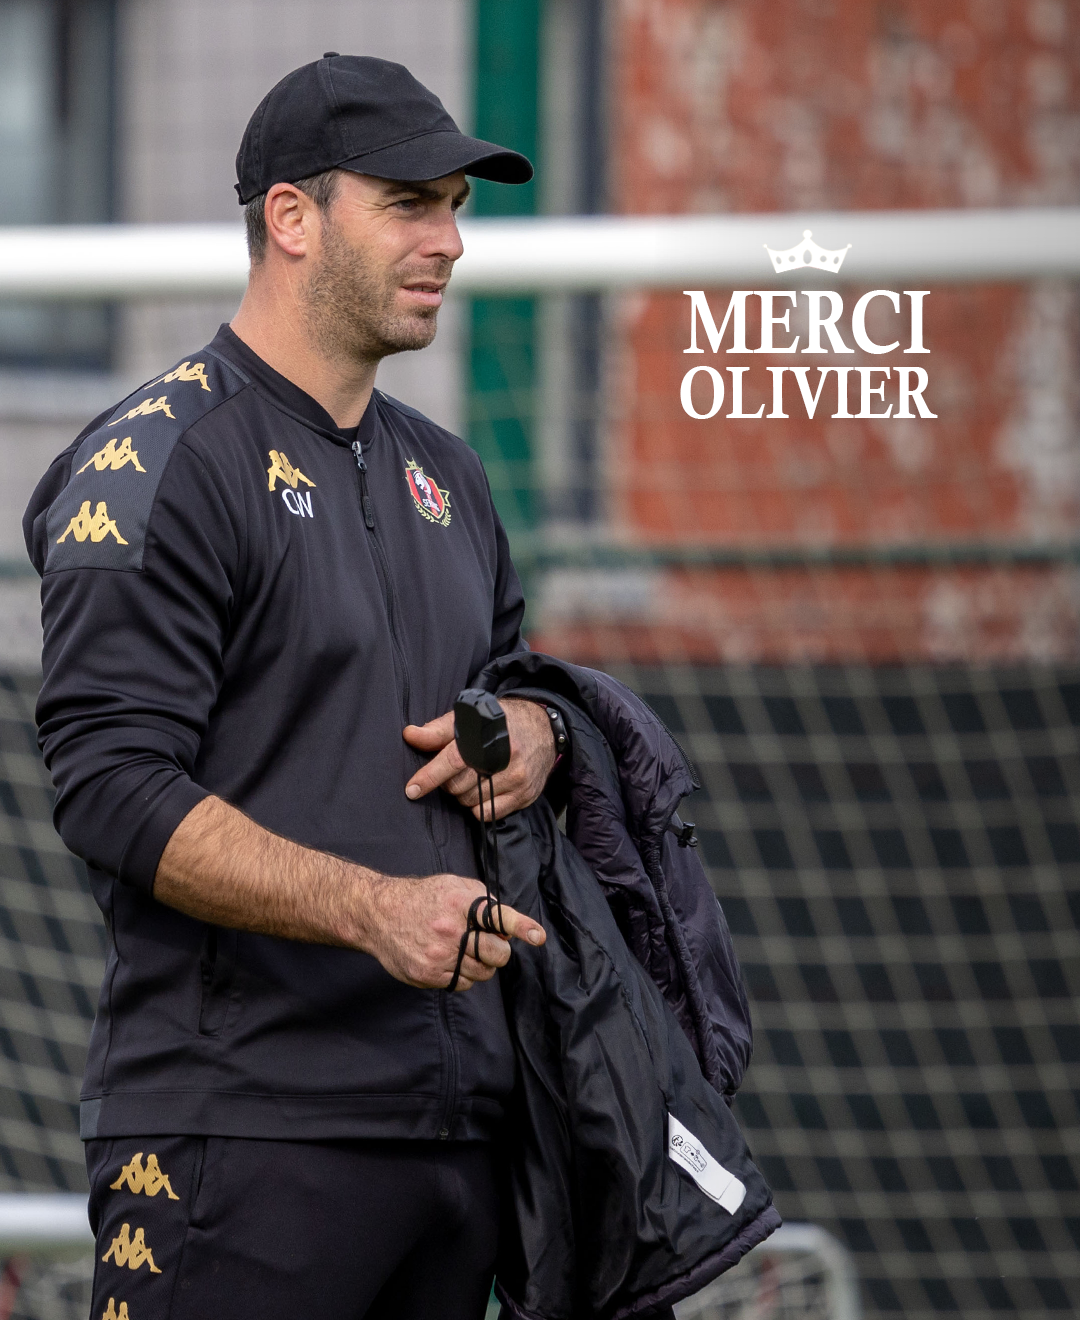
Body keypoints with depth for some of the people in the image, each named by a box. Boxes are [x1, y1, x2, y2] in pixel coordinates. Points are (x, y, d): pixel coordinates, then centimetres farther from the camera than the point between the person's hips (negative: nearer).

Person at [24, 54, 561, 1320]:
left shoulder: (441, 475, 19)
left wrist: (533, 730, 7)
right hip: (243, 1124, -8)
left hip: (456, 1116, 8)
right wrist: (374, 907, -26)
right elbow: (111, 787, -16)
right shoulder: (156, 466, -8)